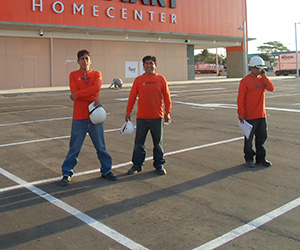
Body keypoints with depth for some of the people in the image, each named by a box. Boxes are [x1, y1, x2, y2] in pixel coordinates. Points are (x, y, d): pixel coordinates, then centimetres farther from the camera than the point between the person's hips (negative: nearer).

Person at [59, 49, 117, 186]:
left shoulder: (97, 74, 7)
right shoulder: (73, 75, 4)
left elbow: (96, 88, -14)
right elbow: (74, 93, -10)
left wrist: (78, 94, -15)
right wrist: (93, 100, -13)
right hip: (79, 117, -1)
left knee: (101, 146, 11)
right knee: (74, 148, 4)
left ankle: (106, 171, 25)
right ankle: (66, 174, 16)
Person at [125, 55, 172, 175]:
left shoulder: (161, 79, 2)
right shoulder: (138, 80, 2)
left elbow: (166, 96, 3)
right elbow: (132, 97, 4)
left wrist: (167, 112, -2)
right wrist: (128, 112, 2)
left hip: (157, 117, 0)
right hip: (141, 117, 0)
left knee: (158, 143, 10)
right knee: (139, 143, 8)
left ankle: (159, 165, 23)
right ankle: (137, 165, 19)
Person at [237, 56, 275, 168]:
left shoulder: (262, 79, 11)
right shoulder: (245, 81, -8)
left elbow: (271, 88, -4)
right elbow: (240, 99, -10)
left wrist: (264, 76, -6)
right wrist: (240, 114, -13)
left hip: (261, 115, 6)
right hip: (250, 116, -6)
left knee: (262, 137, 11)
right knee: (249, 138, 4)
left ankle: (261, 158, 22)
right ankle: (249, 159, 17)